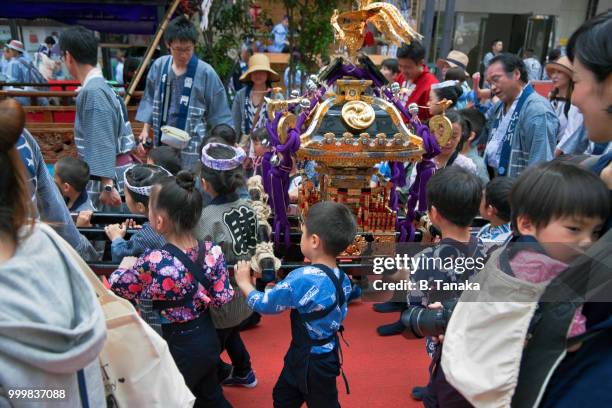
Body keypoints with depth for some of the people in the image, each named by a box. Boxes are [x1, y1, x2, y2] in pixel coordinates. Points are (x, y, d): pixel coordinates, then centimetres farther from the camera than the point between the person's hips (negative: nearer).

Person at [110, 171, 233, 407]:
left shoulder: (153, 262, -30)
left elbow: (115, 288, -12)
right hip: (208, 339, 5)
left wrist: (123, 253, 4)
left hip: (177, 348, -5)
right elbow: (221, 299, -7)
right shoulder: (211, 250, -16)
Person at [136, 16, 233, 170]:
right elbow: (150, 99, 14)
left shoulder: (205, 72, -10)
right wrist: (146, 129, 12)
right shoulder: (159, 66, 1)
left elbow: (219, 113, -3)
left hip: (192, 147, -4)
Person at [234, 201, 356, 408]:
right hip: (327, 354, 7)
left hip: (311, 361, -6)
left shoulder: (302, 278, -31)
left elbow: (263, 305, -18)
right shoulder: (343, 279, -8)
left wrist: (244, 282, 1)